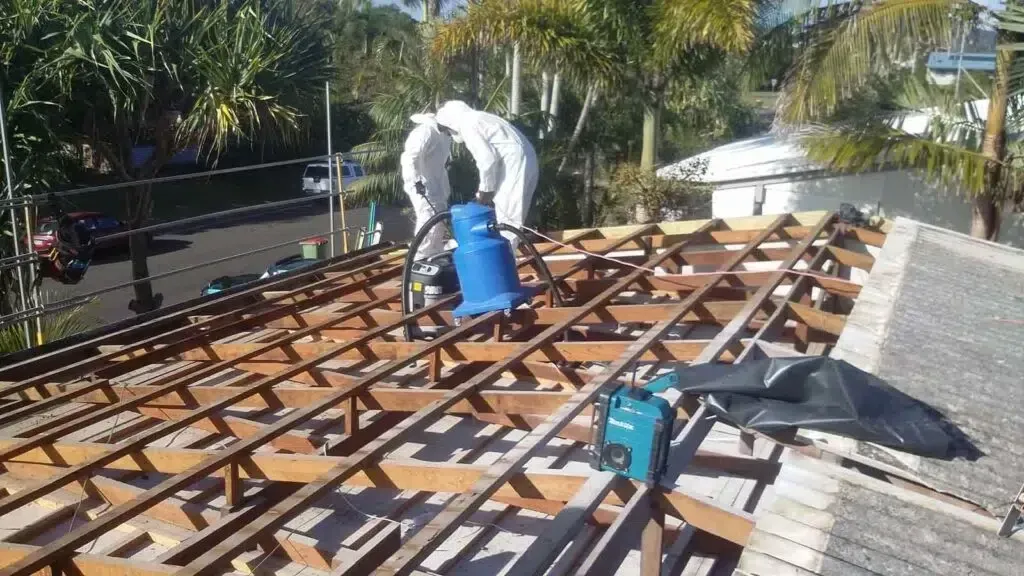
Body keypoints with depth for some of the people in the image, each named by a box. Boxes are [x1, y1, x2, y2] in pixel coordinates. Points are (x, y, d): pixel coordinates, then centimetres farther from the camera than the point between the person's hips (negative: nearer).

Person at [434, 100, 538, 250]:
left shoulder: (467, 125, -9)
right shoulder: (476, 119, 21)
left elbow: (487, 159, -17)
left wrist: (486, 189, -7)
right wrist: (484, 187, 20)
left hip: (515, 164, -10)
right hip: (520, 161, 10)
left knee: (506, 219, -6)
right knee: (505, 217, 14)